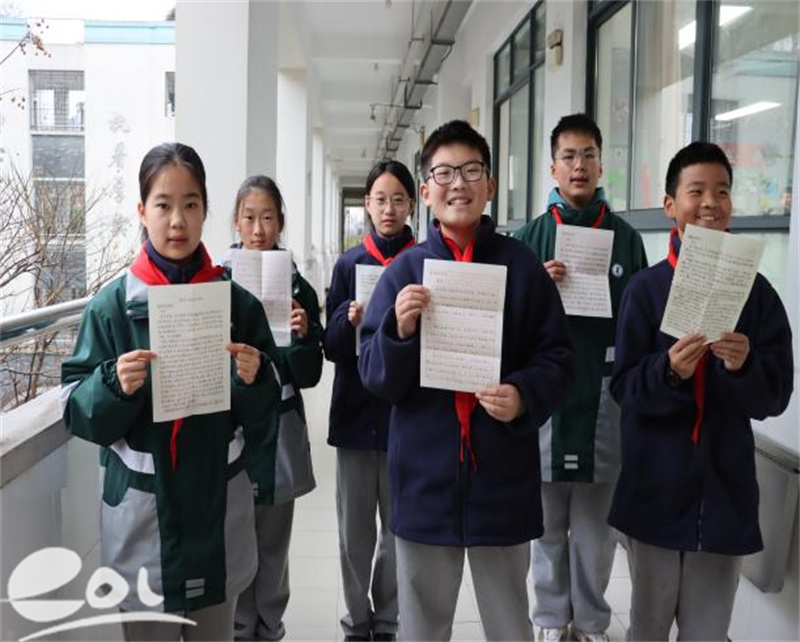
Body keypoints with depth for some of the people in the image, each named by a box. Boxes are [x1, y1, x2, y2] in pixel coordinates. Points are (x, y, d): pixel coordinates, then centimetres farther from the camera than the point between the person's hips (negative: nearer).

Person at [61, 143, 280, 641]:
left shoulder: (238, 302, -2)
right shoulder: (113, 304, -5)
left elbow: (260, 420, 3)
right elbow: (77, 411, -3)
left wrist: (252, 380, -16)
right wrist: (116, 384, -21)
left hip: (220, 503, 2)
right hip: (141, 508, -1)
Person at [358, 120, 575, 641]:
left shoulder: (522, 266, -1)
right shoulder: (405, 270, 1)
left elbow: (557, 358, 1)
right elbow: (375, 378, -1)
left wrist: (525, 395, -18)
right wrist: (399, 330, -20)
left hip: (502, 472, -1)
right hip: (425, 474, 1)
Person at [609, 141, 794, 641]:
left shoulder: (758, 292, -1)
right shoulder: (646, 288, -4)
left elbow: (776, 396, -3)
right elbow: (624, 387, -7)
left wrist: (743, 367, -23)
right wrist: (669, 370, -26)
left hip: (725, 490, 1)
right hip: (657, 488, -1)